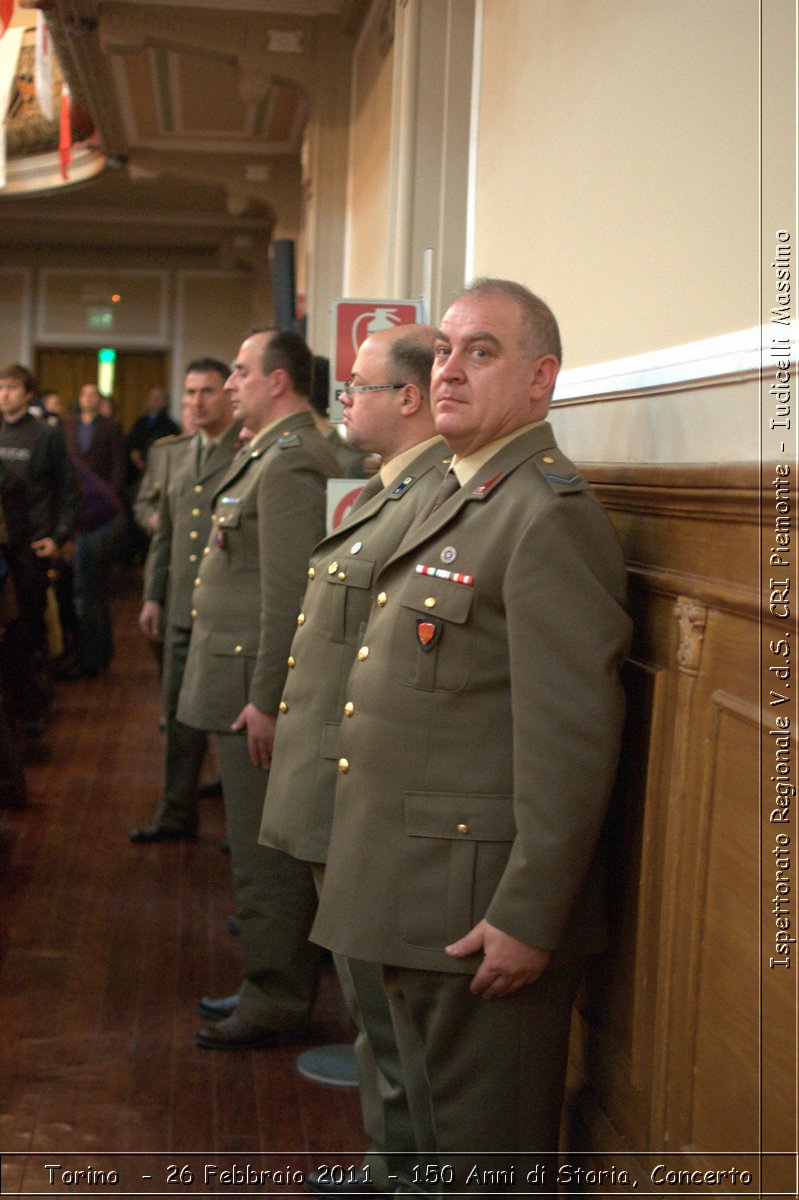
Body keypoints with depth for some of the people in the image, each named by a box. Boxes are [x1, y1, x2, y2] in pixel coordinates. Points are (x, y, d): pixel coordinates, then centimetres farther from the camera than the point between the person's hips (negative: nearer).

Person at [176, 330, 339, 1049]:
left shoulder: (291, 463, -17)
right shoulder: (272, 455, 15)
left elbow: (289, 595, -23)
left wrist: (266, 700, -22)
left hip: (258, 691, -10)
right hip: (242, 686, 10)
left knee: (268, 853, 0)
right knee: (262, 848, 17)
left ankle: (277, 1004, 12)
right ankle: (270, 983, 29)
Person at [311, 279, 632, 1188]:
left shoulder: (552, 518, -18)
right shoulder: (458, 498, 14)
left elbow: (570, 739, -23)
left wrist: (527, 918, -22)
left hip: (483, 910, -9)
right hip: (416, 897, 10)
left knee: (485, 1151, 6)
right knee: (431, 1122, 23)